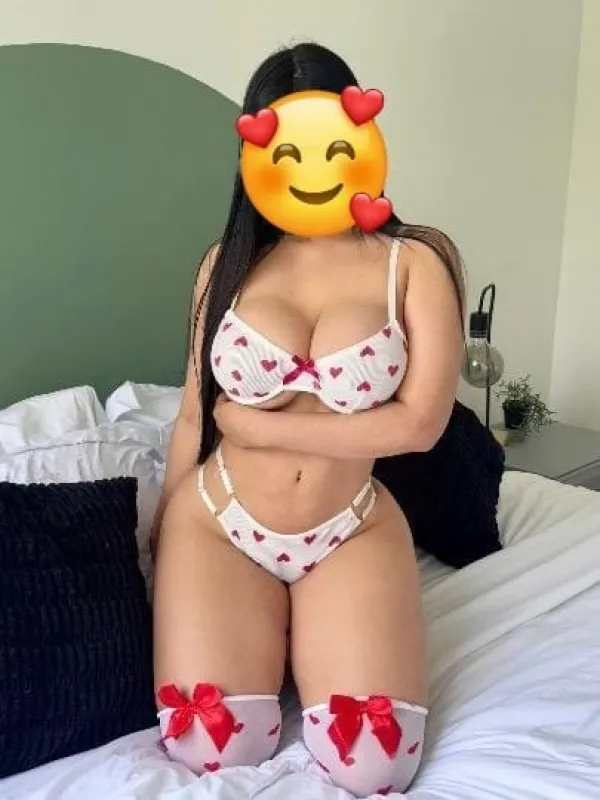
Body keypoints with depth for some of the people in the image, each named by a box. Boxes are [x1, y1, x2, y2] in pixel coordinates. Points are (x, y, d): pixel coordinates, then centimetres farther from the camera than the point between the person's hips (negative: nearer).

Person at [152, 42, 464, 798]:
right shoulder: (227, 262, 0)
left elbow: (419, 423, -16)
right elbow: (194, 415, 6)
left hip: (351, 536, 0)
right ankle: (271, 635, 21)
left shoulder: (417, 261, -7)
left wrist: (255, 424, -14)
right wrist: (161, 542, 10)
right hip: (216, 526, 1)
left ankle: (305, 639, 20)